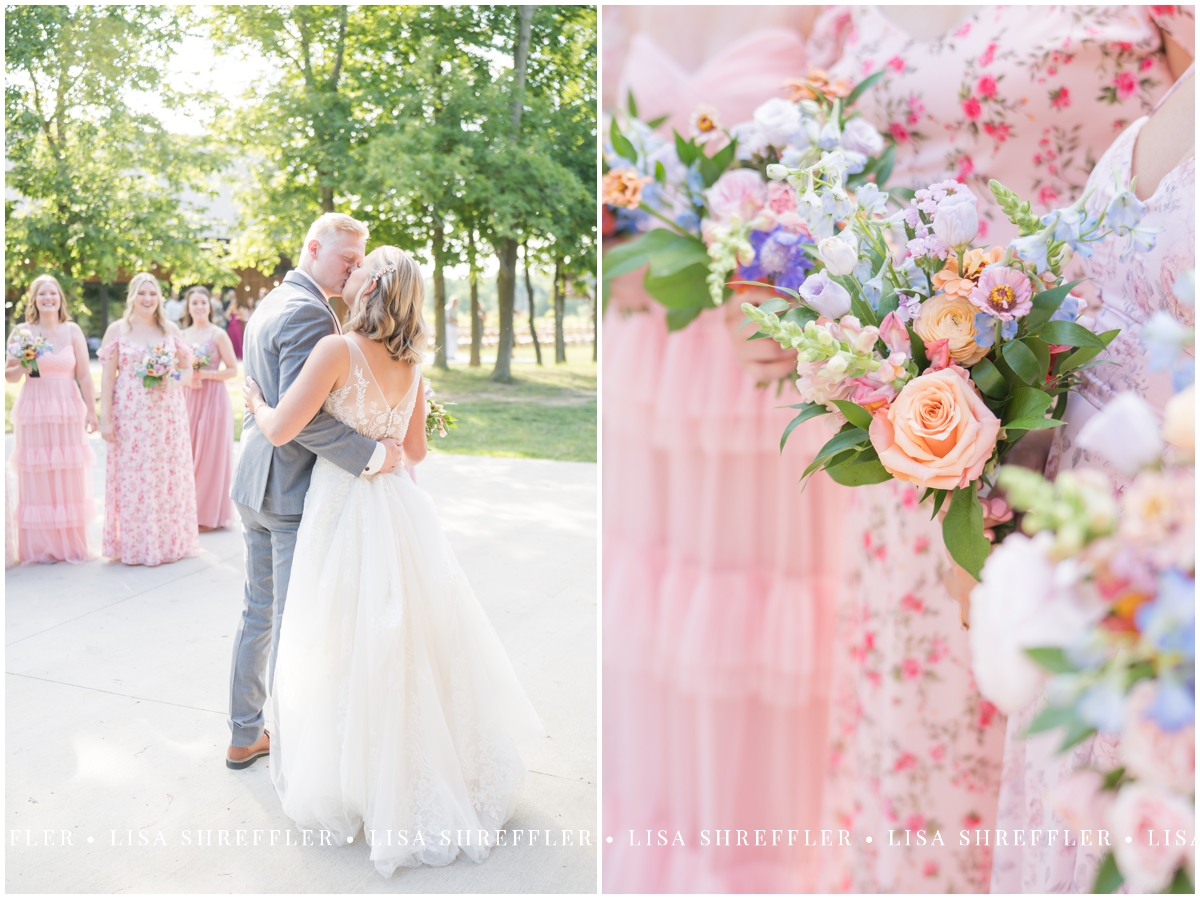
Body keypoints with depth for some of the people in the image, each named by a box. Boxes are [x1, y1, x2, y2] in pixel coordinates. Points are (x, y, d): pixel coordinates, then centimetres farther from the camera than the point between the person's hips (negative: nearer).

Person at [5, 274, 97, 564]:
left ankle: (71, 545, 12)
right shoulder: (22, 331, 3)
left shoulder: (72, 330, 5)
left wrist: (91, 411, -2)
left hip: (69, 410, 1)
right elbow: (8, 375, 6)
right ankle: (39, 547, 10)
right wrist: (23, 367, -15)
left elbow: (84, 375, 3)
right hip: (34, 411, 0)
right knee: (37, 481, 1)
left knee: (70, 481, 3)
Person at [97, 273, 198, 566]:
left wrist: (171, 382, -10)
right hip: (131, 415, -2)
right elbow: (107, 378, 0)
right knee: (133, 478, 0)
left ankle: (169, 542, 14)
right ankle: (135, 545, 10)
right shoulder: (117, 330, 3)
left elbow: (187, 371, 12)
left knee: (168, 477, 4)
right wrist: (105, 418, -6)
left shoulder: (171, 330, 9)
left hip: (168, 414, 2)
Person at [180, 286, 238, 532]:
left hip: (213, 398, -5)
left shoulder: (218, 335, -4)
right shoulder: (182, 335, 10)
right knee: (188, 454, 5)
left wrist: (205, 374, -17)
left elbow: (233, 370, -6)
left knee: (210, 454, -1)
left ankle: (208, 515, 7)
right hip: (188, 399, 5)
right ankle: (189, 510, 16)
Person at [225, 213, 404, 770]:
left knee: (259, 611, 19)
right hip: (296, 493, -10)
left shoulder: (268, 304, 14)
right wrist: (368, 454, -23)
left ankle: (245, 737, 32)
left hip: (254, 485, 10)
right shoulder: (309, 313, -19)